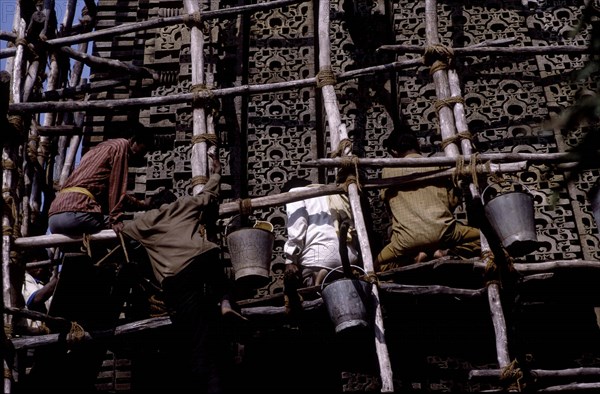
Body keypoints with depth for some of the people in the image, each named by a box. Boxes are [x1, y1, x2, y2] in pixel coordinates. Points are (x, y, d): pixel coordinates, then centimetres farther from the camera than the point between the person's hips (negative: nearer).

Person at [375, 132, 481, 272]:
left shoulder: (388, 171, 16)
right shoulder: (436, 166, 16)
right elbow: (452, 200, 16)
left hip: (407, 238, 0)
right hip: (441, 230, 0)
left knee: (380, 266, 24)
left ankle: (414, 258, -2)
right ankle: (446, 253, -3)